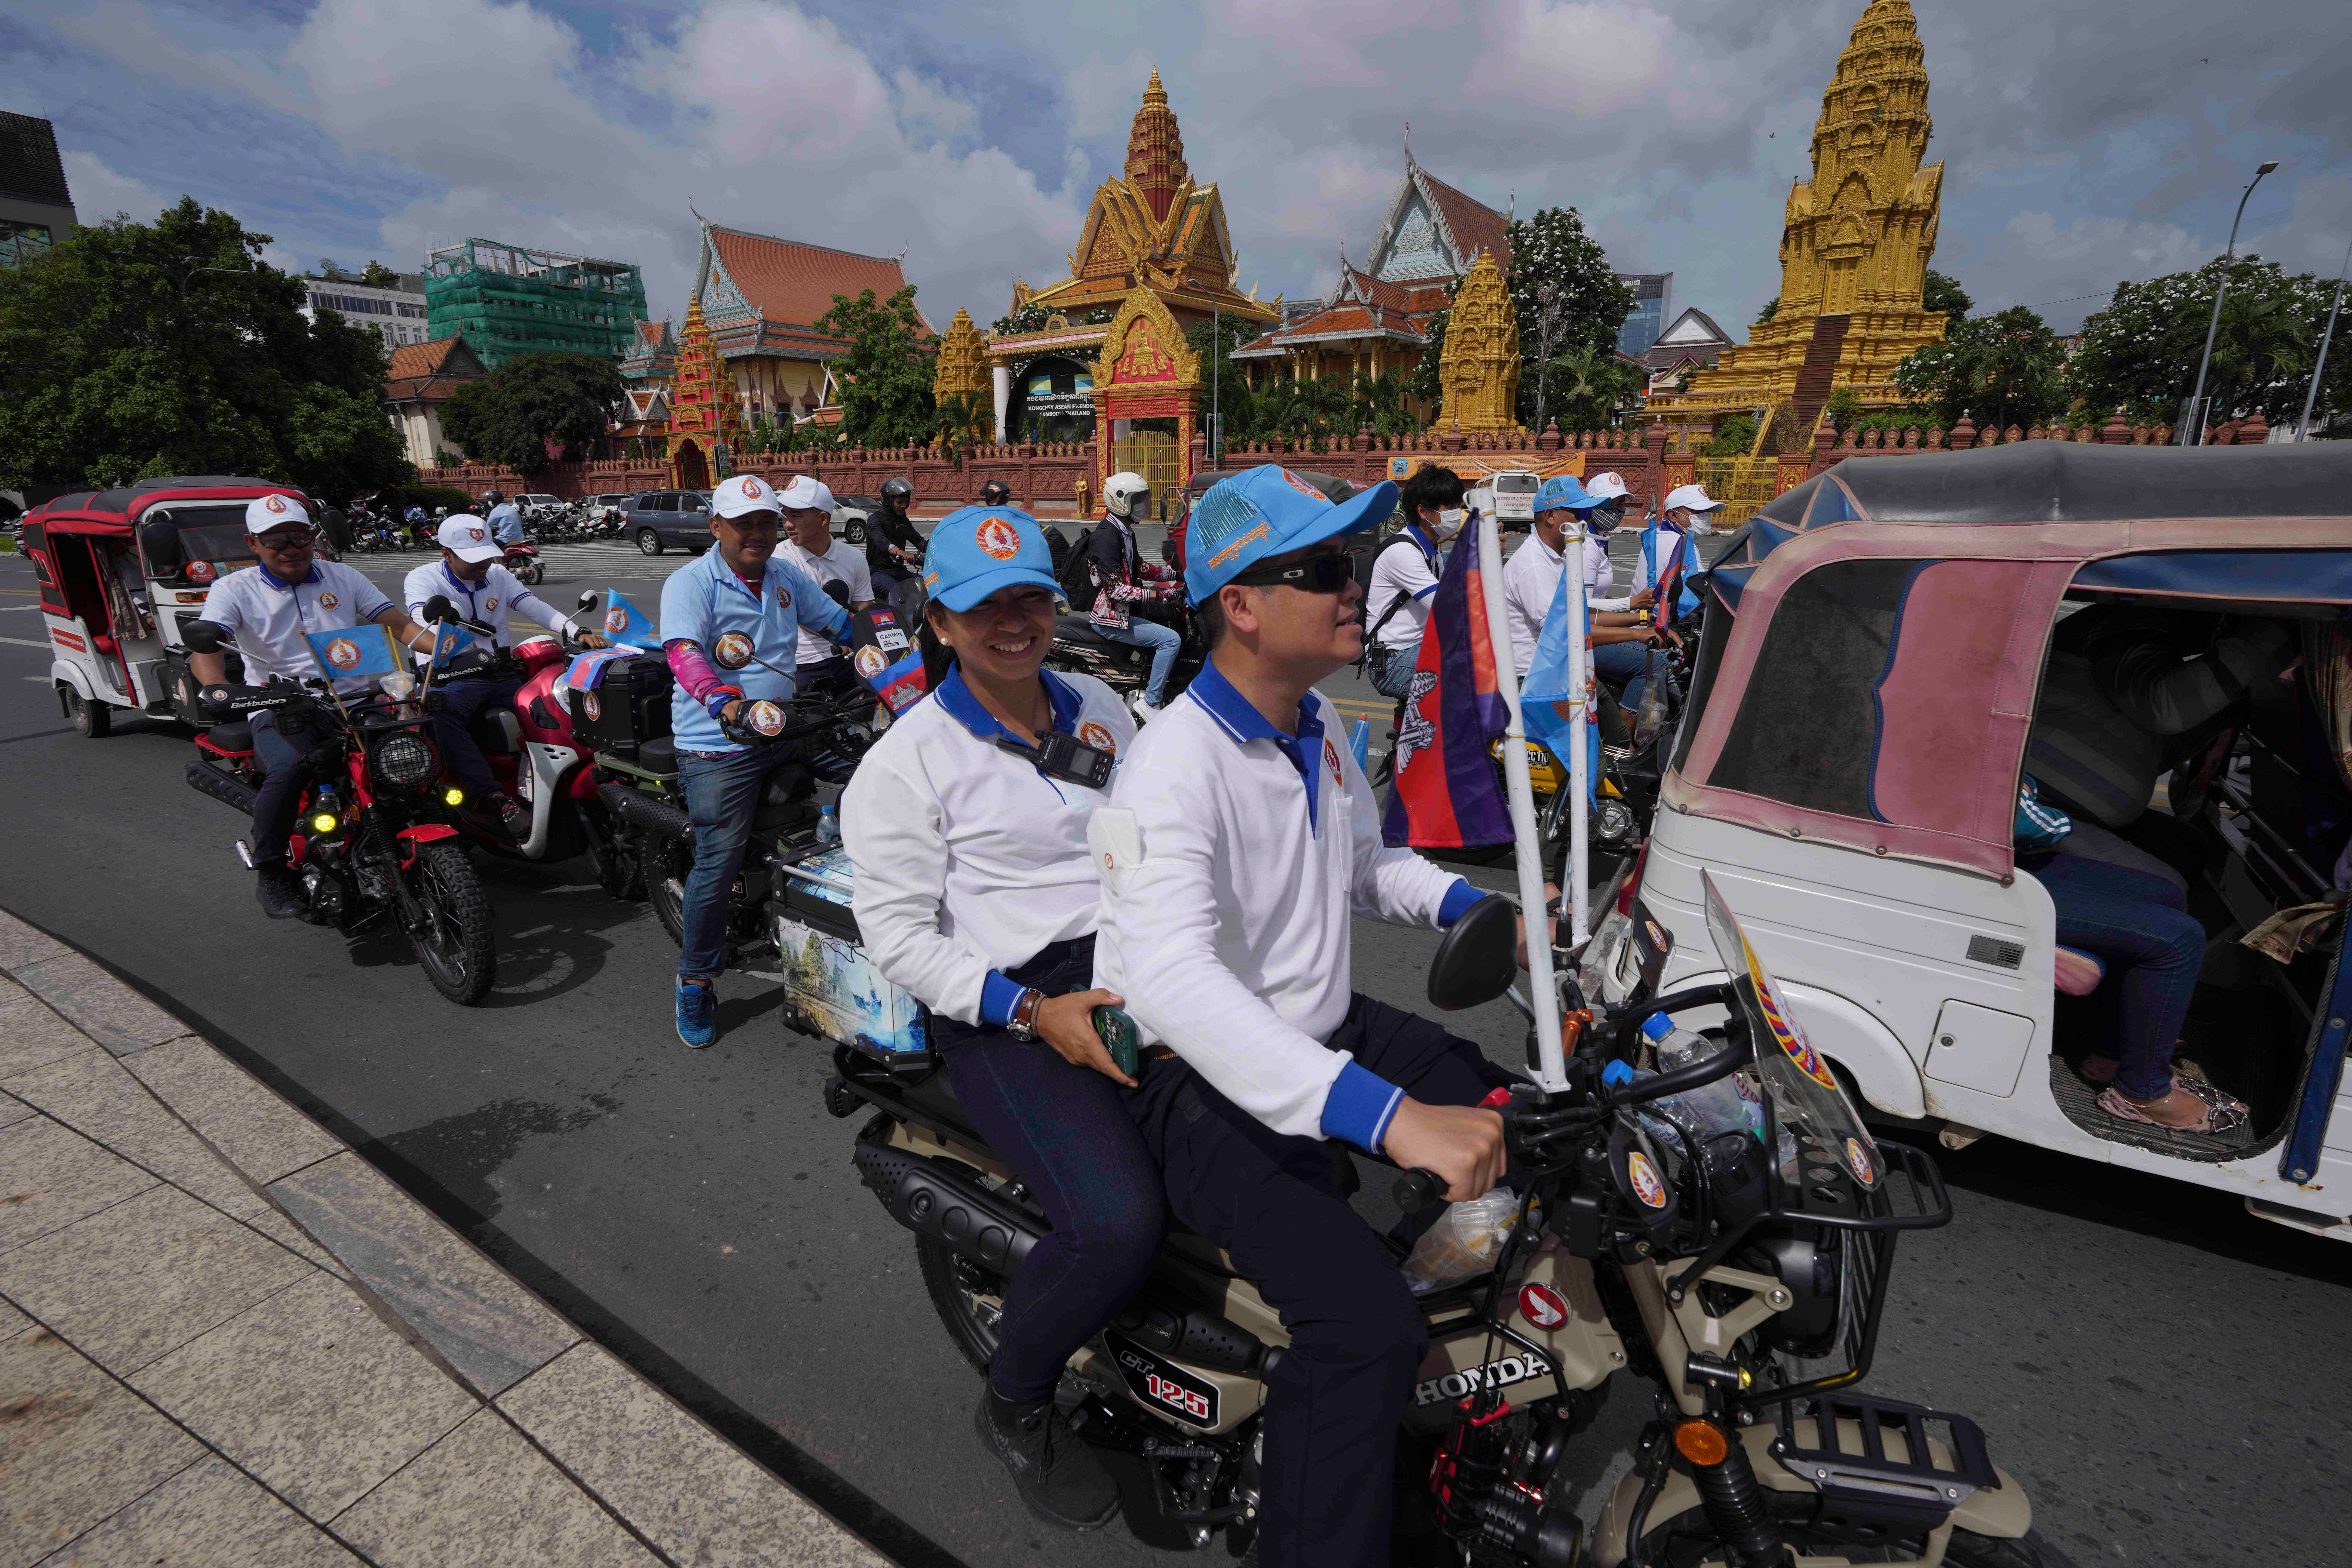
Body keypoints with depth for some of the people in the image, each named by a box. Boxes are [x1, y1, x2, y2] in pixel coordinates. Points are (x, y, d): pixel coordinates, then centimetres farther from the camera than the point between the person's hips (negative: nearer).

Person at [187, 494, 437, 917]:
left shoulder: (342, 577, 15)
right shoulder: (234, 590, 6)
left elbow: (397, 622, 8)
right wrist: (219, 689, -32)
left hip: (354, 700, 3)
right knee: (290, 771, -32)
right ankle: (270, 873, -10)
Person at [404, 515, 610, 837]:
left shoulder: (498, 575, 14)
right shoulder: (423, 579, 1)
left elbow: (536, 607, 0)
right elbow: (424, 621, -18)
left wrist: (578, 633, -18)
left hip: (504, 674, 5)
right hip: (454, 678, -5)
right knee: (436, 714, -37)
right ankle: (495, 798, -42)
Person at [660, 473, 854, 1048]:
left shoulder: (787, 578, 12)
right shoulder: (691, 583, -8)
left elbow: (841, 623, 19)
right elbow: (683, 652, -25)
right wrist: (728, 704, -42)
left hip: (786, 735, 7)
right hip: (719, 746, -6)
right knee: (718, 864, -6)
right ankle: (695, 982, 12)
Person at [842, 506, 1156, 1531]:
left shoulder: (1099, 707, 14)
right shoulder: (908, 762, -3)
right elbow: (897, 933, -8)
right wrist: (1034, 1013, -18)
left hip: (1137, 969, 6)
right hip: (1004, 1005, -5)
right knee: (1120, 1221, -25)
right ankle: (1014, 1410, 7)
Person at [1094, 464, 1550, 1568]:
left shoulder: (1318, 723, 5)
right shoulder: (1175, 767, -25)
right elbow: (1170, 980, -40)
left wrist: (1474, 909, 2)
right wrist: (1389, 1116, -47)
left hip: (1327, 1028, 9)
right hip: (1210, 1082, -8)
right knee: (1367, 1325, -25)